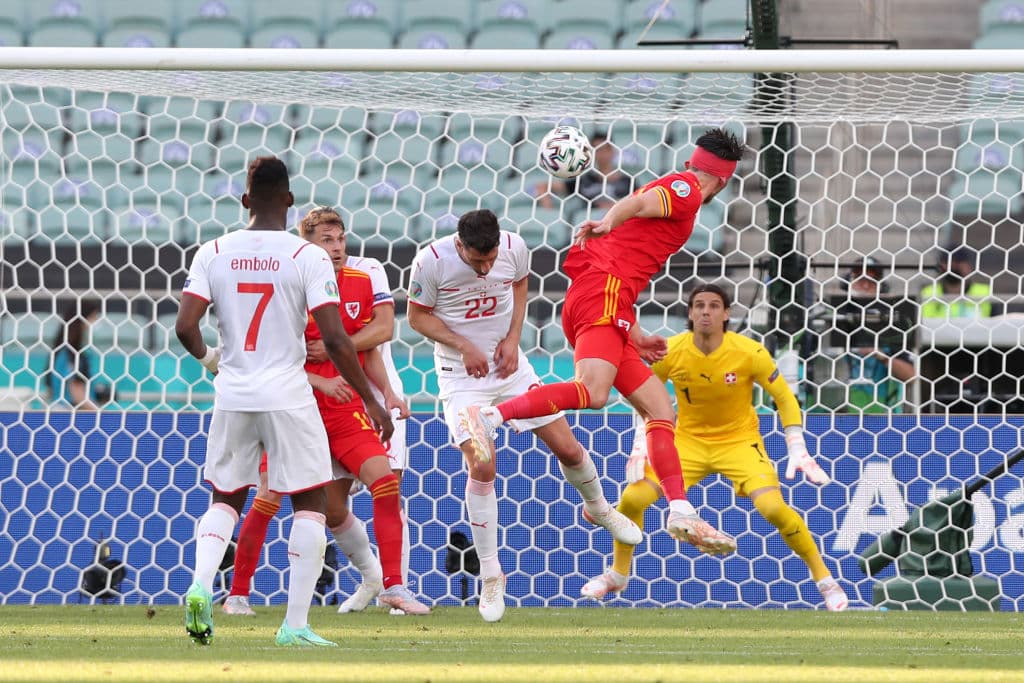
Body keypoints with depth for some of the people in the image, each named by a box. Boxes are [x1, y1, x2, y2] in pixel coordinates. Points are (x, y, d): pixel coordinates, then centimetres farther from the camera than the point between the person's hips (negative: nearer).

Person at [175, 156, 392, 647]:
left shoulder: (214, 253, 1)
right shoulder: (308, 257, -7)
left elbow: (185, 326, -6)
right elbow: (334, 339, -13)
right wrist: (370, 399, -4)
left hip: (233, 395, 3)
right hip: (288, 395, -3)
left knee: (225, 497, 20)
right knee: (309, 504, 8)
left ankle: (200, 584, -6)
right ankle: (295, 623, 1)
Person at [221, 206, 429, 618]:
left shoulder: (360, 284, 5)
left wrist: (387, 392, 1)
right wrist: (321, 382, -22)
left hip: (345, 408, 4)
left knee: (384, 478, -13)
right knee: (269, 498, -7)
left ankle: (392, 586, -7)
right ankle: (237, 594, 7)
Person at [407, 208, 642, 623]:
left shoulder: (515, 249, -12)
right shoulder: (431, 262, -20)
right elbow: (418, 316, -7)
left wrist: (512, 338, -4)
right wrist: (464, 346, -19)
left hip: (508, 364, 3)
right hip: (461, 372, -3)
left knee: (567, 448, 4)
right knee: (481, 466, -16)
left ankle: (598, 509, 38)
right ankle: (490, 576, -4)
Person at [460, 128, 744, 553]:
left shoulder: (670, 191, 31)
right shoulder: (684, 191, 3)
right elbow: (641, 201, -21)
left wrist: (634, 337, 37)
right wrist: (609, 222, -41)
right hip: (603, 297, -10)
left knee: (661, 410, 8)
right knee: (592, 392, -30)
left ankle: (681, 514, 4)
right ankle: (488, 417, -36)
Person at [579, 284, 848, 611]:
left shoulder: (749, 353, -19)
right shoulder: (669, 353, -13)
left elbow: (785, 399, -9)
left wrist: (798, 451, -15)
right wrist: (641, 446, -6)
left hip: (739, 440, -2)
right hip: (688, 440, 2)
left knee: (773, 507, -25)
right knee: (632, 498, -12)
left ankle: (824, 579, -5)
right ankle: (617, 575, 14)